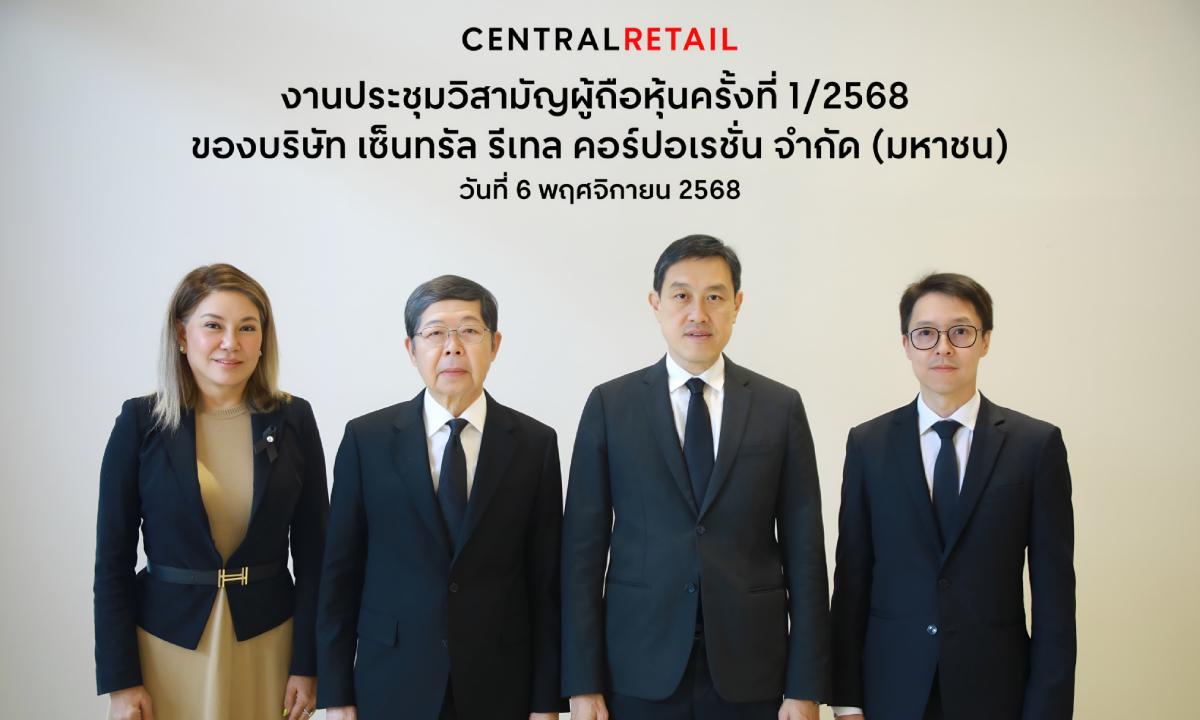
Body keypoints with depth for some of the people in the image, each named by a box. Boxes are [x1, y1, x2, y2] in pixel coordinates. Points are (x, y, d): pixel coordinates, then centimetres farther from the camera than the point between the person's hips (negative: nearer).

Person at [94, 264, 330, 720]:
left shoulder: (294, 419, -2)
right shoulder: (141, 421, -5)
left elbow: (312, 549, 0)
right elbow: (113, 556, -3)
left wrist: (307, 665, -2)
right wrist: (120, 682, -5)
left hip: (268, 641, 1)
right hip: (167, 642, -1)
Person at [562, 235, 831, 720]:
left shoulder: (781, 407, 2)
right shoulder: (609, 405, 0)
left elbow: (804, 552, 1)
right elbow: (583, 548, -1)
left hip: (749, 676, 1)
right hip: (640, 677, 0)